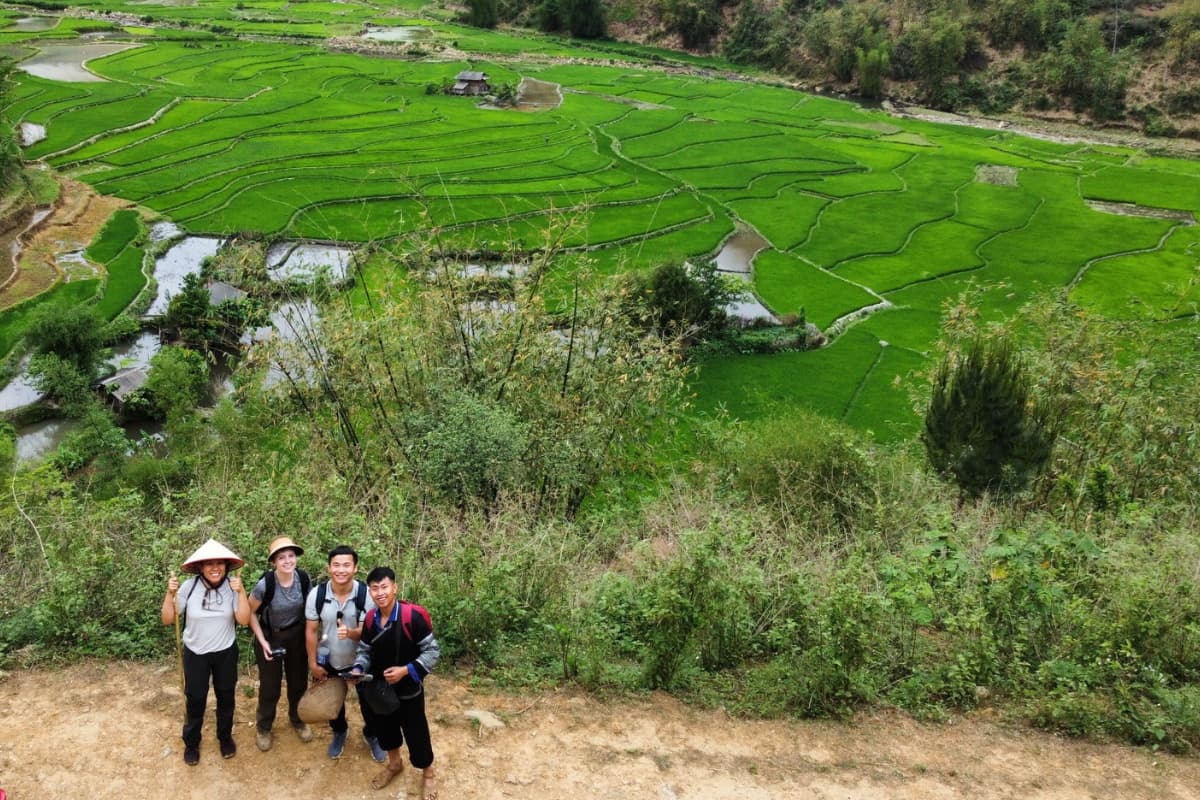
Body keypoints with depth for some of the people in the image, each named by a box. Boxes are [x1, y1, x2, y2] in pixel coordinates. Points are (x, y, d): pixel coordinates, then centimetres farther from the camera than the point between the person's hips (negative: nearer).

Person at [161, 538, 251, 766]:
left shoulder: (232, 587, -16)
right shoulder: (189, 587, -17)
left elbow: (243, 620, -23)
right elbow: (167, 619, -12)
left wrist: (241, 591, -32)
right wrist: (170, 593, -26)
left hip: (225, 653, 1)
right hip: (195, 654, -1)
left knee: (226, 698, 19)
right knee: (195, 700, 12)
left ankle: (225, 737, 43)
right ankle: (191, 743, 37)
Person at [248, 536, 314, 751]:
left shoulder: (303, 578, -16)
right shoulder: (265, 584, -27)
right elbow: (251, 613, -11)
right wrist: (262, 641, -15)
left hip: (296, 636, 3)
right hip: (270, 636, -3)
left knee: (299, 681, 16)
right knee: (270, 686, 9)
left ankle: (297, 720, 42)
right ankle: (263, 728, 33)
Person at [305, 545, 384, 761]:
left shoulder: (366, 594, -24)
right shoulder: (317, 594, -20)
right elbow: (311, 631, -9)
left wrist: (350, 632, -44)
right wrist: (313, 663, -5)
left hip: (360, 660, -2)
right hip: (328, 660, 2)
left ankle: (371, 735, 43)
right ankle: (339, 732, 52)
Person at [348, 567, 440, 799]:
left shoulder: (413, 616, -24)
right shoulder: (370, 619, -5)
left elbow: (432, 652, -18)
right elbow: (365, 651, 9)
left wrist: (406, 670, -25)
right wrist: (358, 669, -11)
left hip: (408, 690, -5)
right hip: (379, 689, 5)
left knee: (416, 733, 8)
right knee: (384, 726, 22)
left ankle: (428, 774, 33)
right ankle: (394, 764, 50)